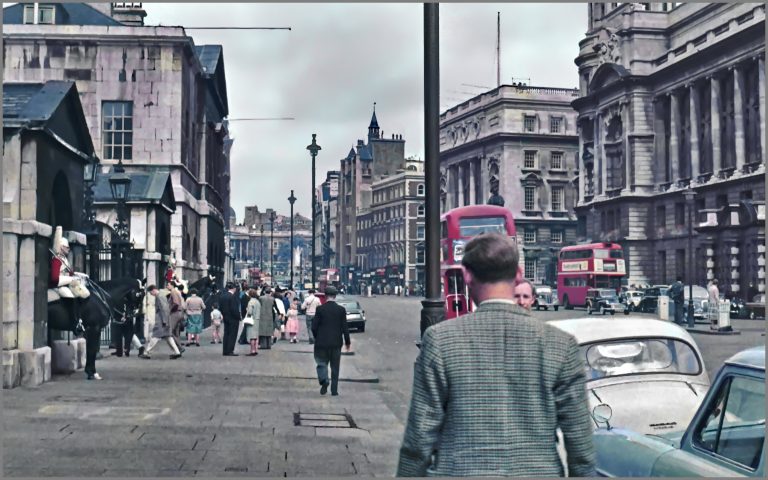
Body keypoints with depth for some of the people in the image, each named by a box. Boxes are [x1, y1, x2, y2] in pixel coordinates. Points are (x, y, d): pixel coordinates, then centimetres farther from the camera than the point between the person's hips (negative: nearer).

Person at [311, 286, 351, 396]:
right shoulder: (341, 309, -5)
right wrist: (347, 342, 9)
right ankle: (334, 390, 11)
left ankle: (324, 380, -16)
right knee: (335, 367, 10)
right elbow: (345, 327, -3)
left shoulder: (320, 309, -7)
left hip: (322, 342, -1)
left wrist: (316, 338, 12)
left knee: (322, 363, 10)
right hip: (336, 343, 1)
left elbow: (314, 326, -5)